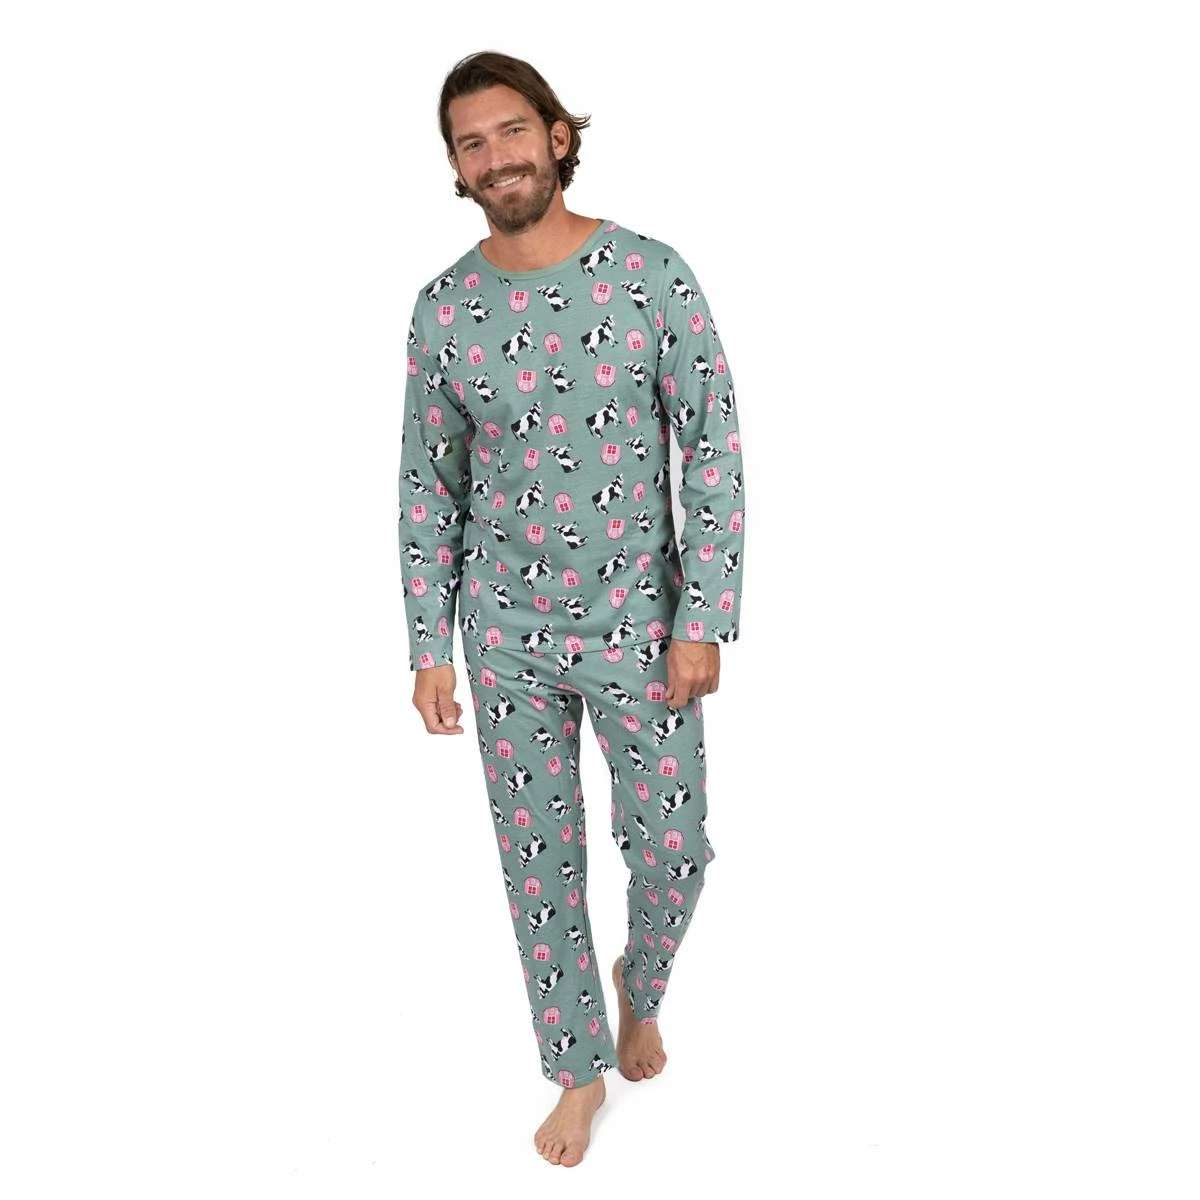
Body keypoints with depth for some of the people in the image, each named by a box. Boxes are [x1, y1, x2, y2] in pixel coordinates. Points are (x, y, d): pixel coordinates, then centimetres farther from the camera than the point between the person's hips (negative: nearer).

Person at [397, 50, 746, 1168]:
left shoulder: (653, 275, -9)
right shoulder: (443, 307, -2)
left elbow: (714, 450, -7)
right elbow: (429, 485, 4)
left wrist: (705, 620, -12)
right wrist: (429, 646, 0)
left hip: (639, 620, -1)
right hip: (507, 633, 2)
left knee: (672, 846, 4)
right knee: (539, 862, 9)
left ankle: (640, 989, 38)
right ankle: (580, 1069, 30)